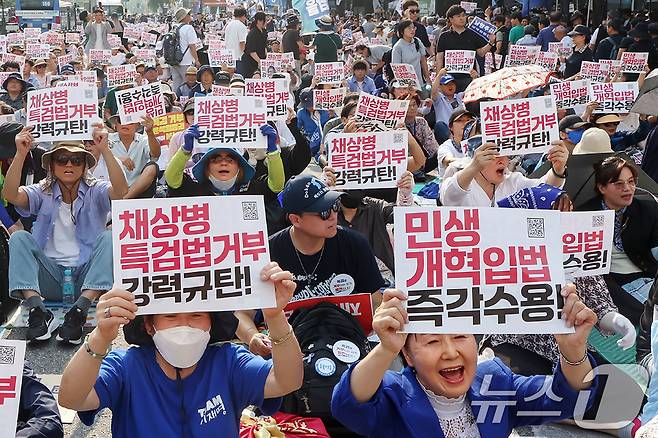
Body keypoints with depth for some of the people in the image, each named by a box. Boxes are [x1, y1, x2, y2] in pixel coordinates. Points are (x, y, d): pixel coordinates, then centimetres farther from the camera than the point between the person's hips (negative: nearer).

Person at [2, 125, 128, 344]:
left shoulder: (95, 191, 4)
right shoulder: (43, 192, 9)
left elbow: (121, 191, -19)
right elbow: (10, 195, -11)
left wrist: (105, 150, -26)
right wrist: (21, 154, -20)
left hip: (86, 275, -1)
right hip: (50, 275, 1)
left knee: (109, 238, -26)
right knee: (19, 238, -18)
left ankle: (79, 311, -39)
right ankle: (37, 310, -35)